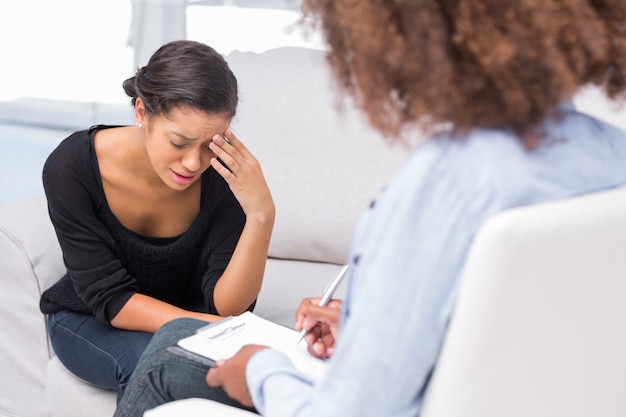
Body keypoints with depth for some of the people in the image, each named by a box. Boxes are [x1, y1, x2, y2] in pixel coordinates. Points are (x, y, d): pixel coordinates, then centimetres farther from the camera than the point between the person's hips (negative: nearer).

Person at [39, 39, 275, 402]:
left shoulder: (223, 174, -23)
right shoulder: (71, 168, -26)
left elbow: (227, 305, -24)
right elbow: (111, 298, -24)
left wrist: (261, 214, -37)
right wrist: (204, 326, -37)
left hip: (181, 318, 2)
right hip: (87, 321, -1)